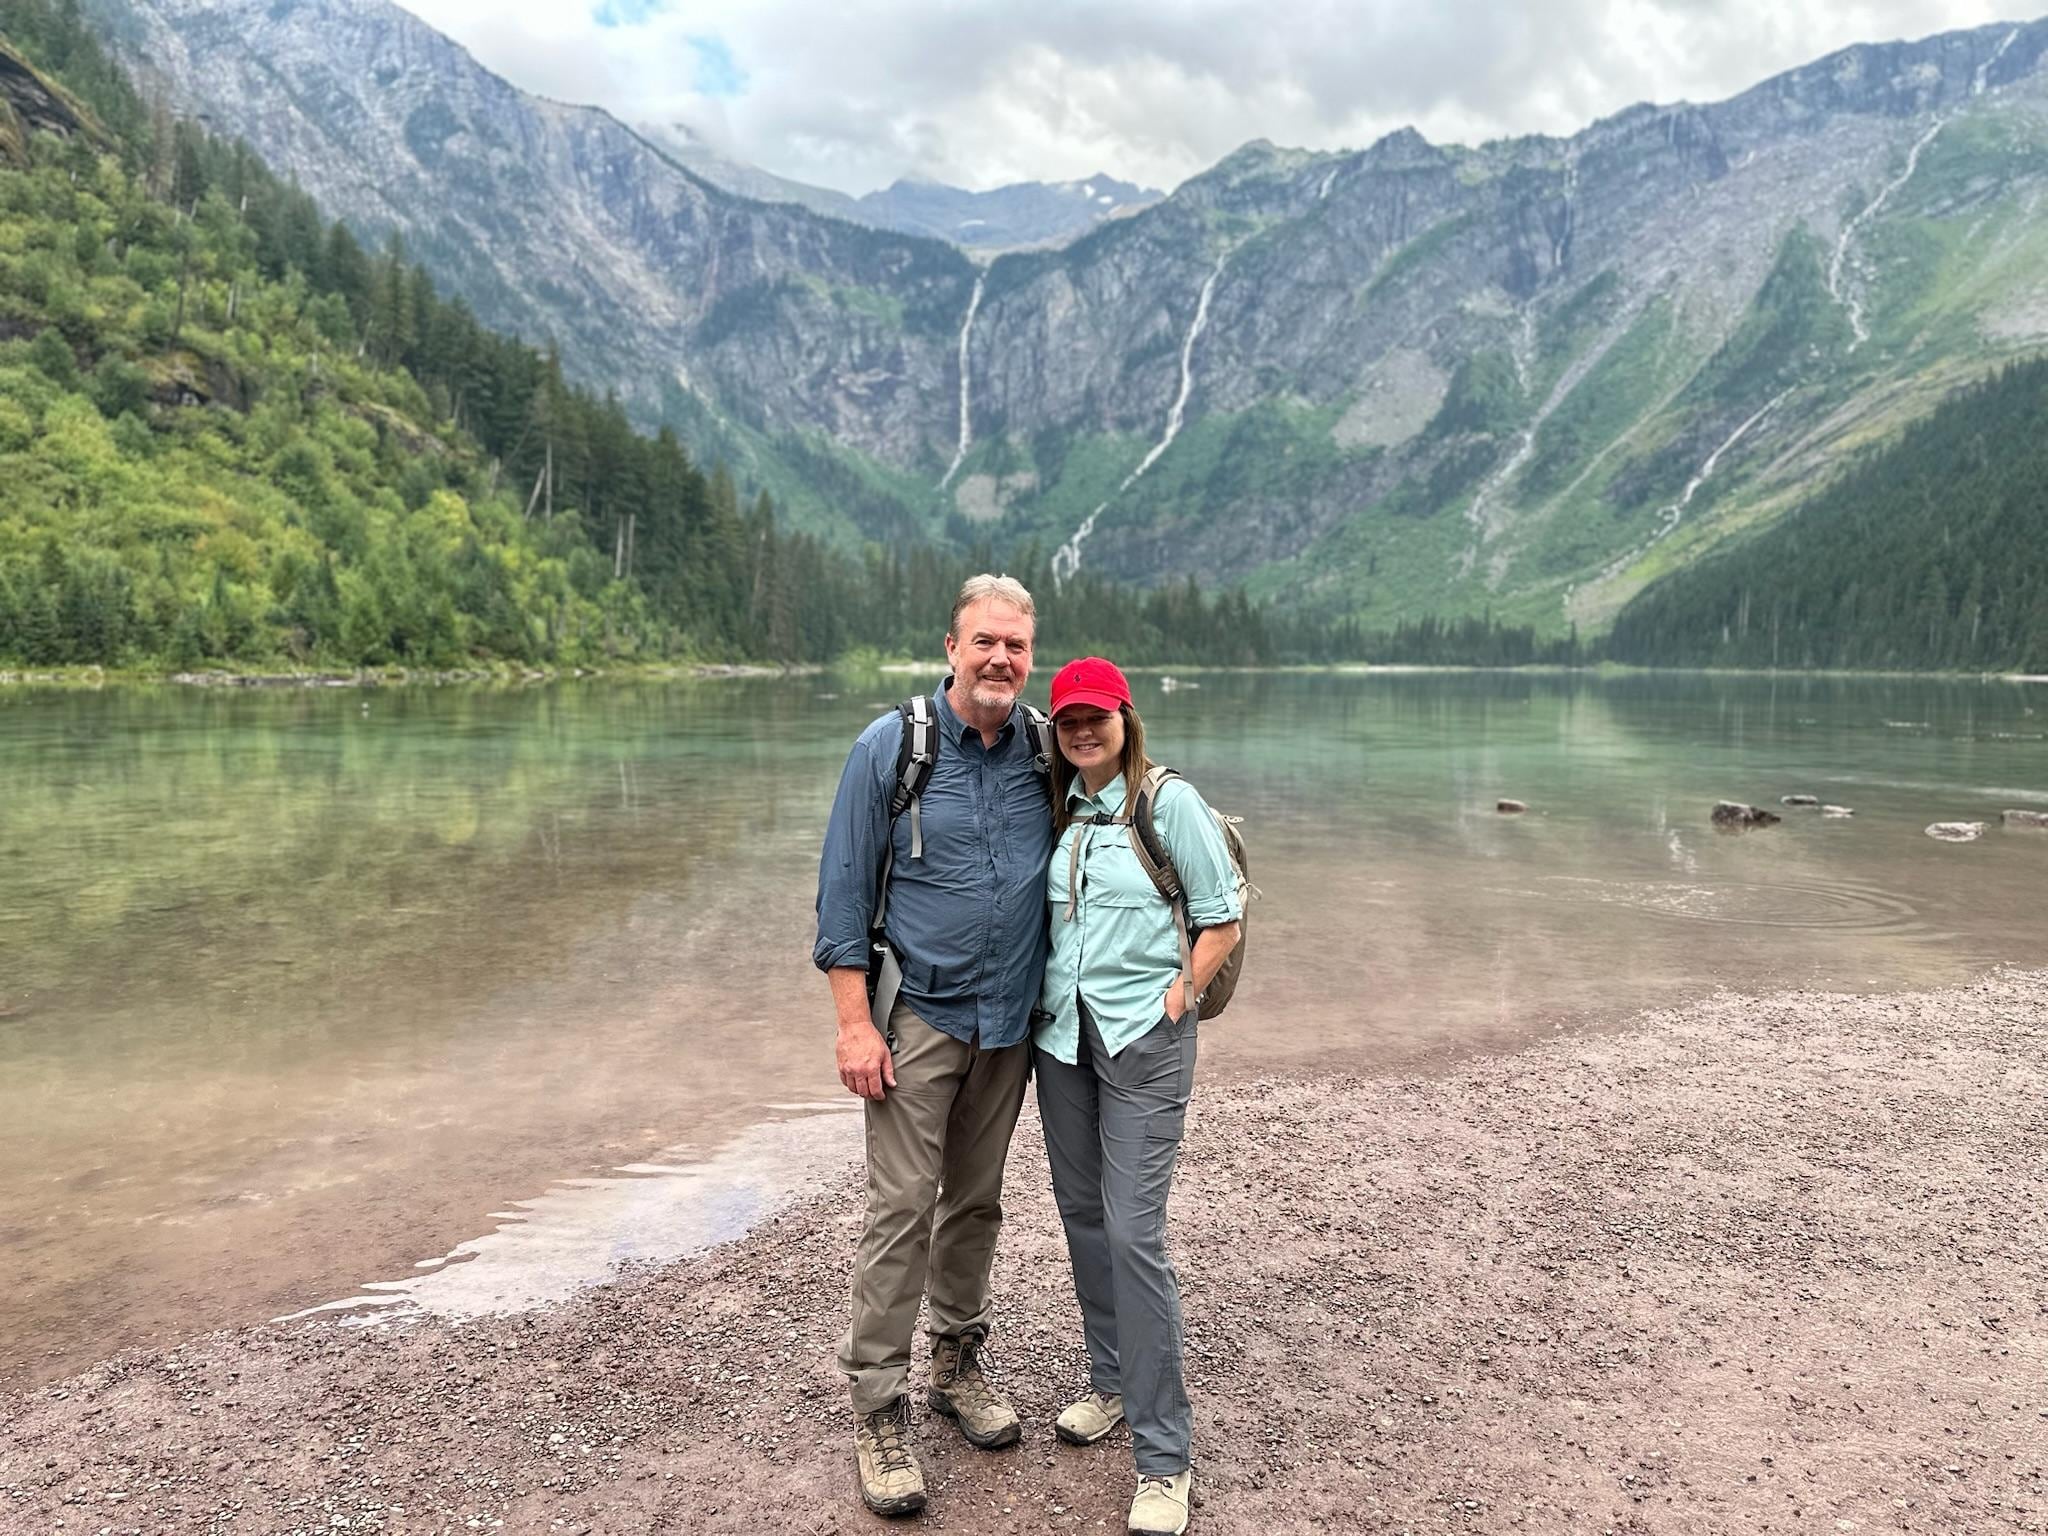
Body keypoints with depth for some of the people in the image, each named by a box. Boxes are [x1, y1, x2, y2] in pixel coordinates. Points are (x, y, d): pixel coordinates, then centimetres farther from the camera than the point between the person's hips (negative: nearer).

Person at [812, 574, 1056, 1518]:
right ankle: (878, 1412, 9)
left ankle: (958, 1362, 32)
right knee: (901, 1209, -3)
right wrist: (854, 1023, -12)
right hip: (918, 1015, -3)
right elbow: (844, 891, -7)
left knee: (977, 1200, 15)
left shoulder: (1047, 751, 1)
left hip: (1010, 1020, 4)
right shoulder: (890, 747, -8)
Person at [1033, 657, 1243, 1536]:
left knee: (1133, 1232, -9)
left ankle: (1164, 1458, 1)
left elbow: (1222, 916, -6)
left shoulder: (1170, 802, -9)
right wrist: (1048, 990, 8)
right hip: (1060, 1033, 6)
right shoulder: (1056, 809, 7)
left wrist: (1179, 997, -10)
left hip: (1142, 1041, -6)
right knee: (1080, 1211, 14)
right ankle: (1112, 1381, 35)